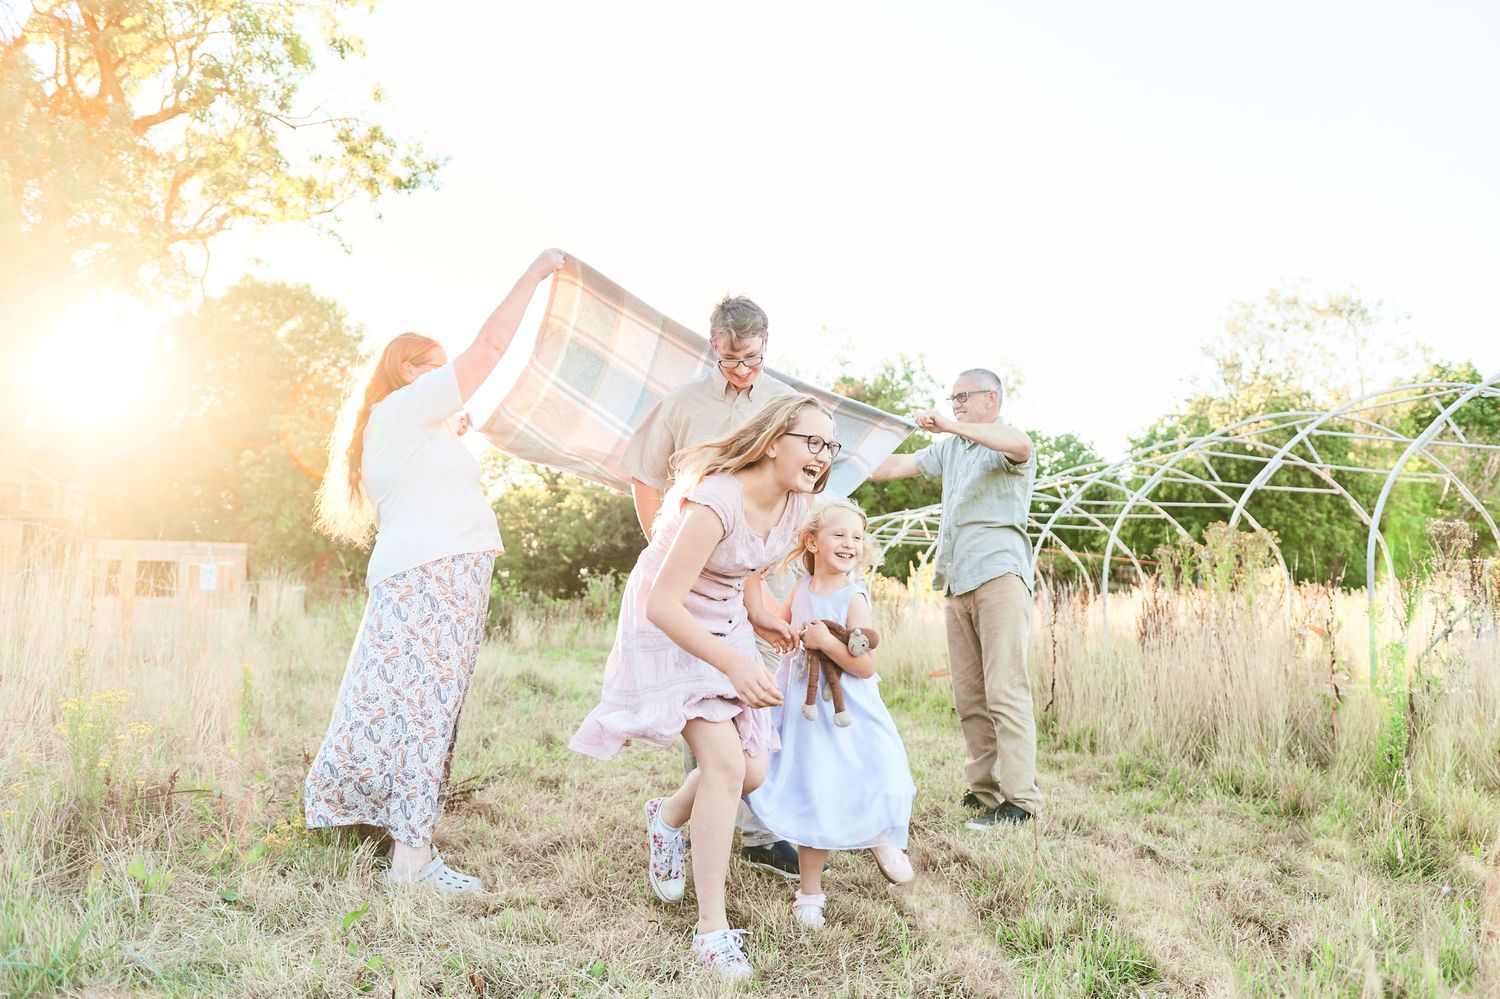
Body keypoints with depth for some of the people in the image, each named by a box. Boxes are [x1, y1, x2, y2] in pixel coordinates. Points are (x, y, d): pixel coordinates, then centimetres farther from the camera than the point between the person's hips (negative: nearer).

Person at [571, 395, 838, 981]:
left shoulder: (795, 505, -7)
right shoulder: (718, 500, -31)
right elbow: (662, 604, -34)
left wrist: (759, 615, -3)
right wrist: (735, 666, -39)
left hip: (724, 630, 8)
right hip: (667, 629, -7)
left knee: (752, 772, 3)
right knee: (726, 761, -18)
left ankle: (667, 818, 35)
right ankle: (712, 929, -6)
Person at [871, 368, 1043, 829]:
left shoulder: (1005, 444, 1)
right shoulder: (950, 449, 25)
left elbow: (1020, 445, -23)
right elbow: (900, 465, 27)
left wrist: (950, 425, -31)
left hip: (999, 575, -7)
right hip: (957, 583, 7)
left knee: (1004, 691, -13)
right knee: (969, 697, 3)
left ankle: (1021, 799, -14)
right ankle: (984, 788, 6)